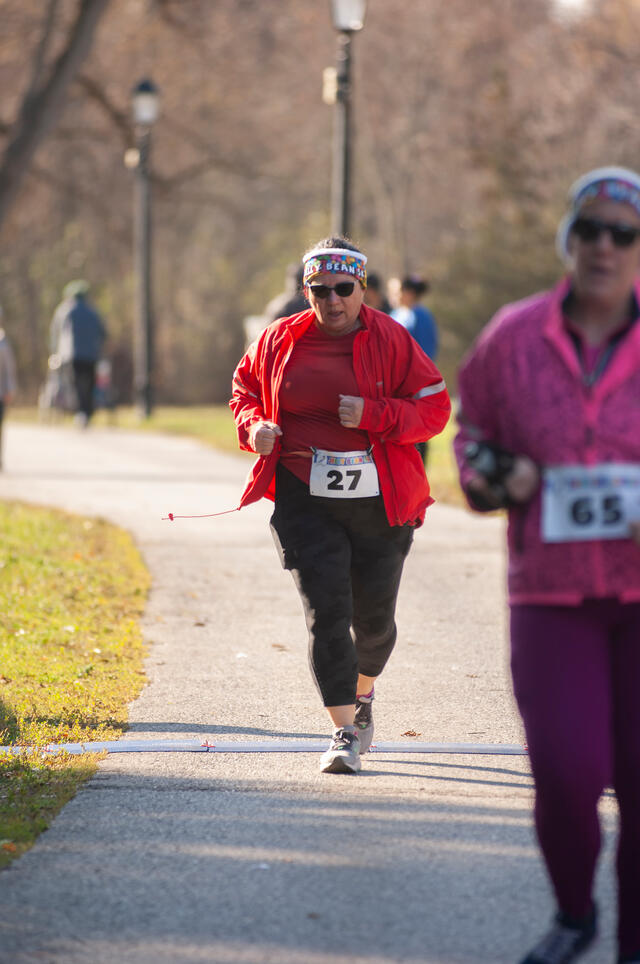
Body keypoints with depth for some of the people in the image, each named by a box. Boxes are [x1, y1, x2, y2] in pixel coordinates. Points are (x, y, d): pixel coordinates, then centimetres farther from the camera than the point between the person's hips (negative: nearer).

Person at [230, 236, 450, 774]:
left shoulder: (392, 341, -4)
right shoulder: (281, 341, 3)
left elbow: (434, 408, -6)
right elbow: (245, 386, 19)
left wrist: (372, 414, -20)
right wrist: (253, 425, -2)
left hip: (379, 503, 0)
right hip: (305, 501, 1)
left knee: (374, 616, 9)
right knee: (326, 611, -10)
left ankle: (363, 694, 41)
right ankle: (346, 732, -6)